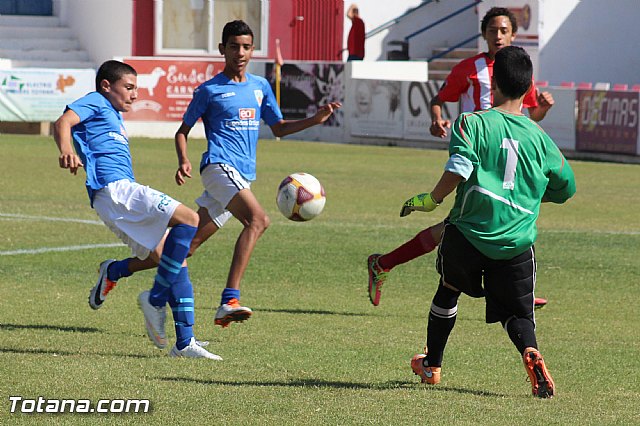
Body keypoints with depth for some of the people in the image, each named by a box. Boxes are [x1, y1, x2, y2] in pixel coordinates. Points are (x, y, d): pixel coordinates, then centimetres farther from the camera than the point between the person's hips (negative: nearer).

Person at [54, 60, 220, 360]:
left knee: (176, 260, 5)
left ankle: (184, 342, 3)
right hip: (114, 189, -10)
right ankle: (155, 299, -16)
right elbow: (63, 122, -16)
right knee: (189, 220, -21)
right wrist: (66, 151, -37)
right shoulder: (95, 103, 3)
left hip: (123, 192, 10)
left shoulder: (113, 115, 31)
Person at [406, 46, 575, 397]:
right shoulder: (539, 138, 7)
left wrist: (430, 200, -3)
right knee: (517, 313, 9)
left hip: (468, 234, -1)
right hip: (517, 242, 1)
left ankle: (431, 365, 37)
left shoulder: (472, 123, -4)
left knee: (448, 291, 25)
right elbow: (565, 188, 16)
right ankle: (530, 352, -23)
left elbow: (459, 170, -18)